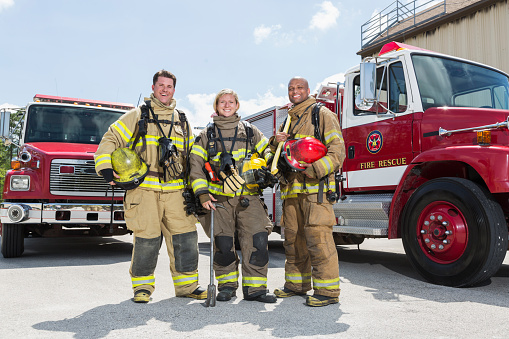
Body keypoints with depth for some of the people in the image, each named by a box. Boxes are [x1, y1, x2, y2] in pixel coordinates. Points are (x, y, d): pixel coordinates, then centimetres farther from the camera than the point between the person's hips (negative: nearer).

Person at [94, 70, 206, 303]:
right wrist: (105, 168, -7)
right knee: (146, 239, -3)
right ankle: (142, 286, 15)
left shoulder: (181, 121, 19)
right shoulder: (137, 116, 8)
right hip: (144, 189, -3)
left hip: (175, 190, 4)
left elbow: (191, 156, 26)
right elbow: (110, 140, 6)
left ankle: (186, 285, 15)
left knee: (185, 236, 2)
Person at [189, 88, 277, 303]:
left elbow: (268, 152, 16)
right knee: (223, 243, -4)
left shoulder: (251, 132, 15)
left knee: (258, 240, -10)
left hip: (248, 197, 1)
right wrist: (202, 193, -5)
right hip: (219, 199, -1)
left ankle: (254, 287, 1)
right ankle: (227, 286, 16)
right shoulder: (207, 135, 12)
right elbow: (196, 166, 7)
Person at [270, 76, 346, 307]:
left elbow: (337, 150, -7)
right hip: (291, 189, 7)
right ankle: (296, 285, 25)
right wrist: (276, 142, 4)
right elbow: (274, 157, 27)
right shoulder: (287, 121, 24)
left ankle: (327, 290, -3)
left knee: (318, 238, -11)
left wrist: (316, 169, -22)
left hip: (315, 187, -7)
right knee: (293, 238, 12)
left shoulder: (322, 115, 3)